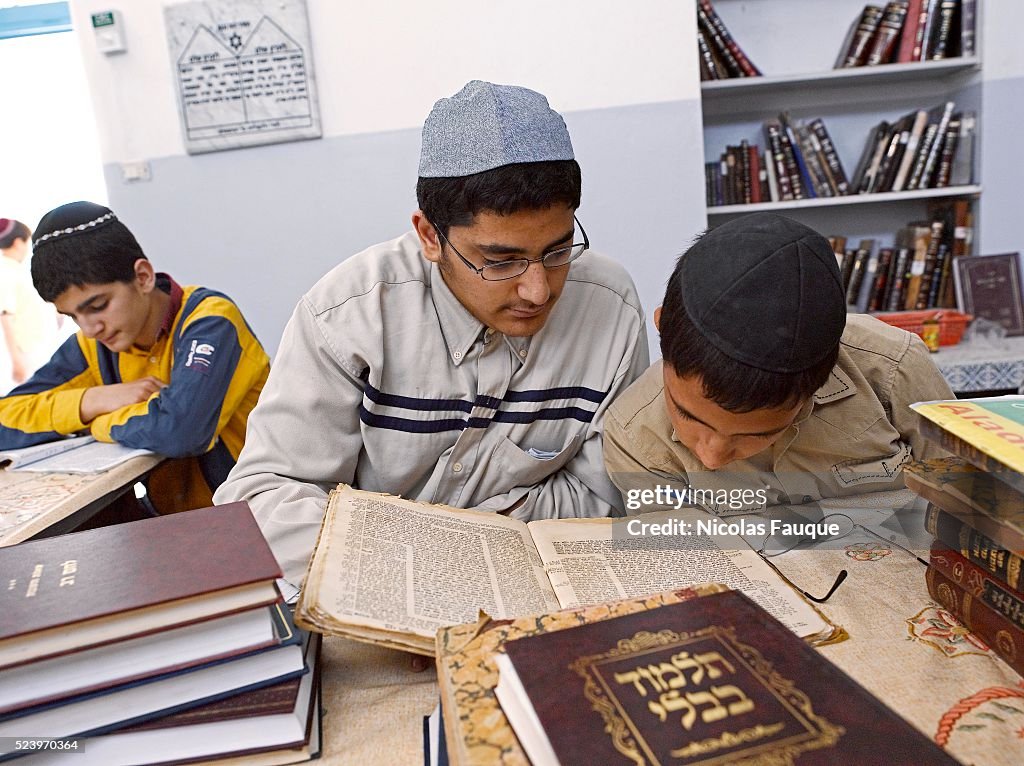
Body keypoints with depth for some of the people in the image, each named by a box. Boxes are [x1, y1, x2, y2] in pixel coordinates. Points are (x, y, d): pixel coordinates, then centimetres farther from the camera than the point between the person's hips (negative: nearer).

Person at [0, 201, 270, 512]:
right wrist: (93, 401, -13)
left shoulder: (210, 320, -16)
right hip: (171, 522, 5)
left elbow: (178, 429, -31)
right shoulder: (93, 346, 3)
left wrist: (95, 419, -11)